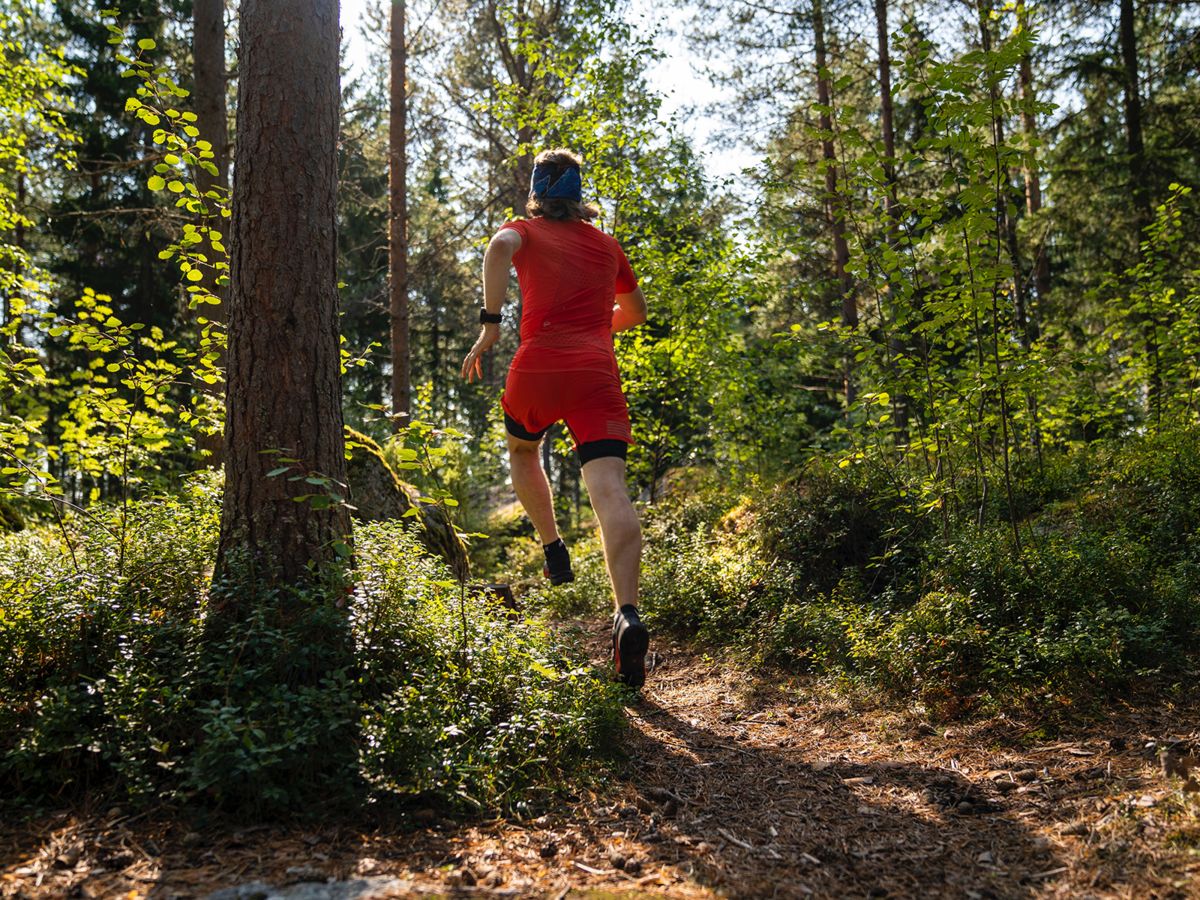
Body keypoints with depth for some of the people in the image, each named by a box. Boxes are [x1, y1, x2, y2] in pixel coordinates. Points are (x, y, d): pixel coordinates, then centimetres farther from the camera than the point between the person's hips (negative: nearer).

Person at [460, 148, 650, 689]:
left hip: (538, 366, -1)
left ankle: (554, 552, 26)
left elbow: (499, 248, -10)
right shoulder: (606, 245, 24)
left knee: (522, 452, 31)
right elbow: (636, 313, 37)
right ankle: (627, 615, -31)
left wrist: (490, 324, -12)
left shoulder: (526, 230, 16)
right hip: (597, 373, 1)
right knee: (610, 491, -14)